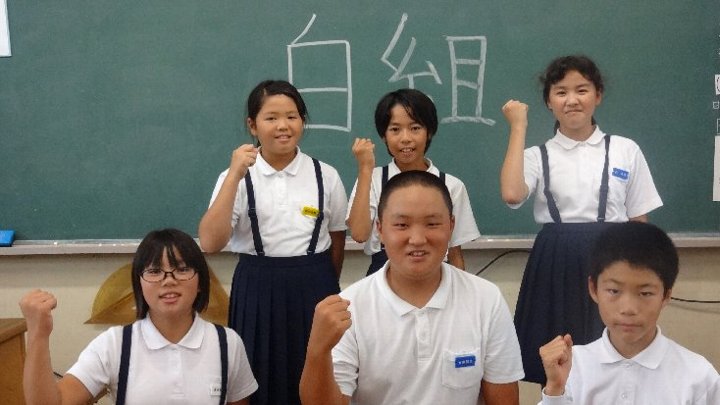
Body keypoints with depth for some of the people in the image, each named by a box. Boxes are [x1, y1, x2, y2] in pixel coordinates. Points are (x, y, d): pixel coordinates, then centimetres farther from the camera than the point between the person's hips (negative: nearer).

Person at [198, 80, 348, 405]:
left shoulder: (325, 175, 0)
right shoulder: (236, 177, -3)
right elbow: (210, 243, -16)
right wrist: (235, 175, -20)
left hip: (313, 290, 1)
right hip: (257, 291, 0)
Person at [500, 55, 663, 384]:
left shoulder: (626, 150, 4)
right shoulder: (538, 157, 2)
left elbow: (640, 222, 8)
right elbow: (511, 195, -21)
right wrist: (518, 127, -12)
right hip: (557, 269, 0)